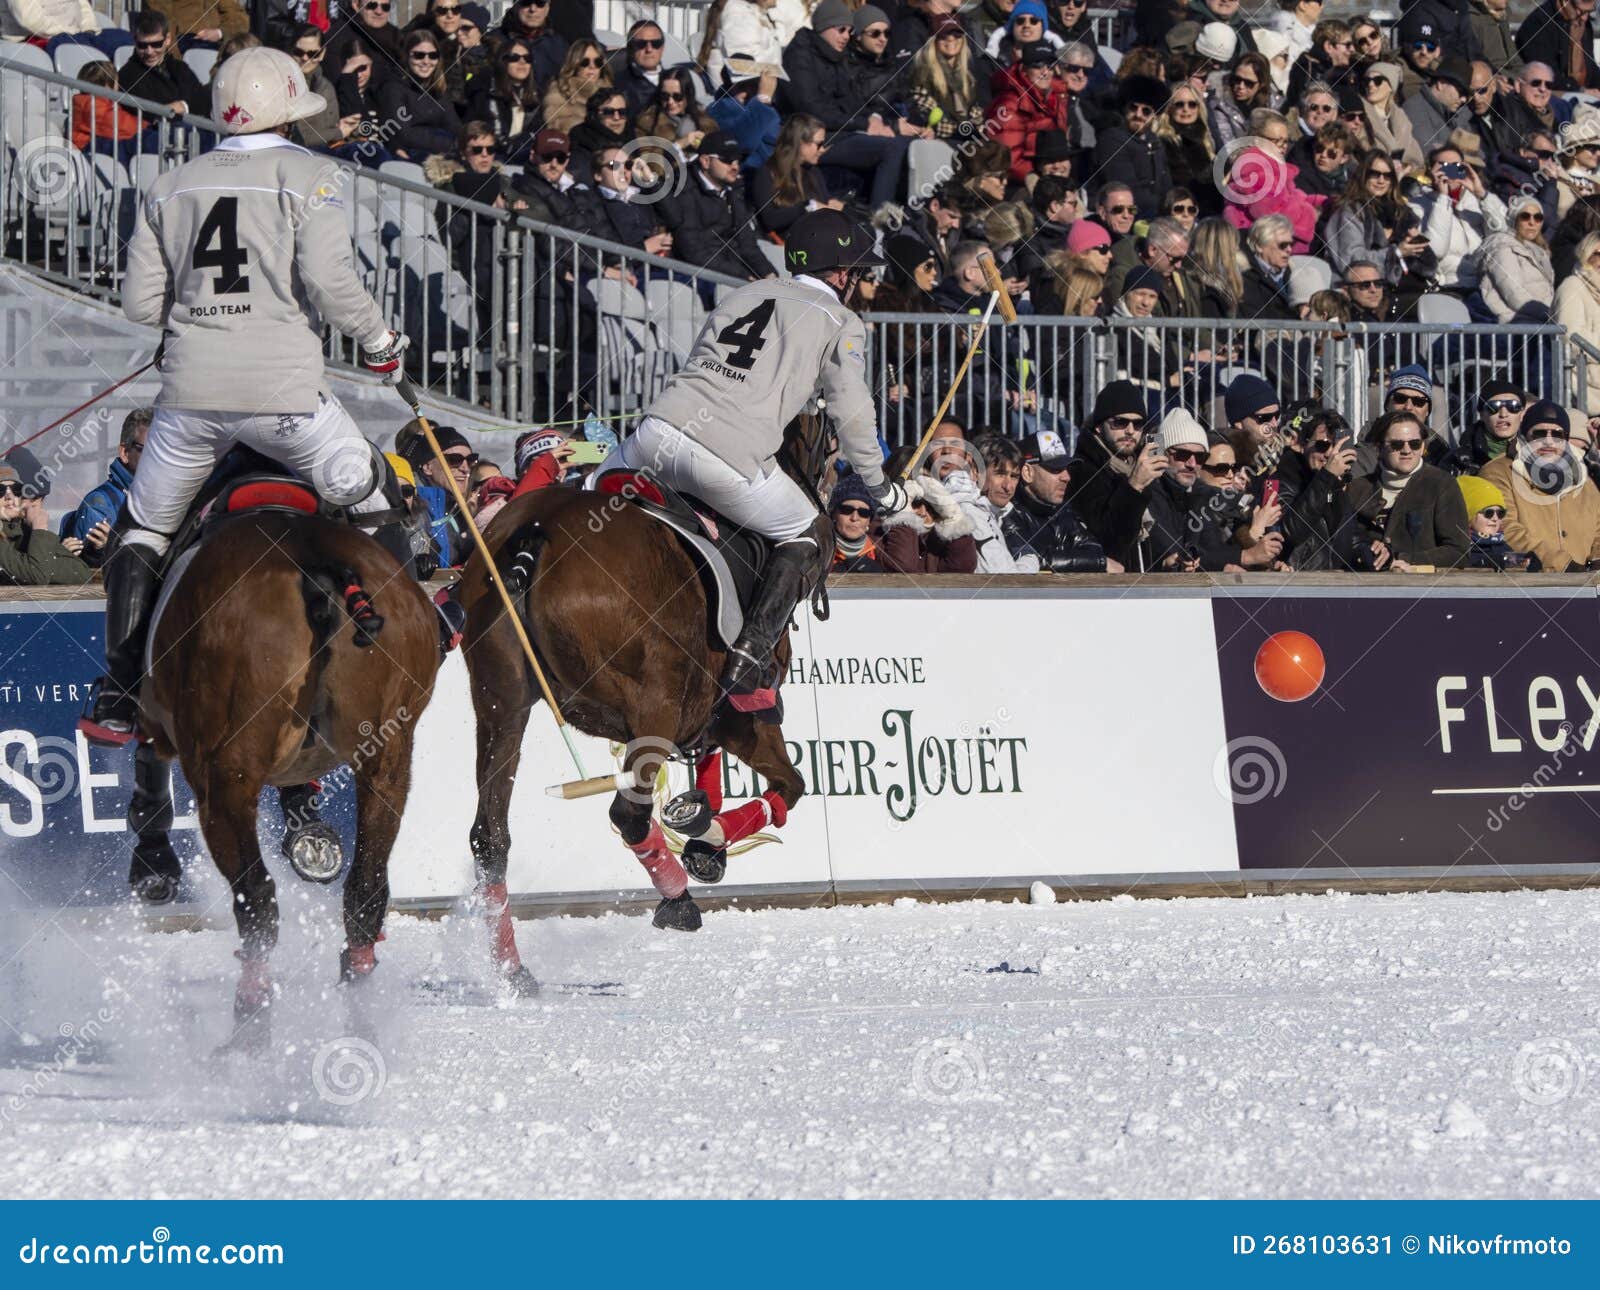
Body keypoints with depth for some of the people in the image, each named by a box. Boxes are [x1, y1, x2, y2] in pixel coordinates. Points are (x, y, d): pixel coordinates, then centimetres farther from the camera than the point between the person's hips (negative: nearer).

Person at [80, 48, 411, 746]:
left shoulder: (170, 187, 10)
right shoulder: (303, 174, -2)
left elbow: (140, 301, 9)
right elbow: (329, 278, -13)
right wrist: (378, 339, 4)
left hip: (190, 395, 4)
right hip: (282, 391, -4)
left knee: (142, 530, 19)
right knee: (374, 505, 12)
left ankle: (118, 697, 14)